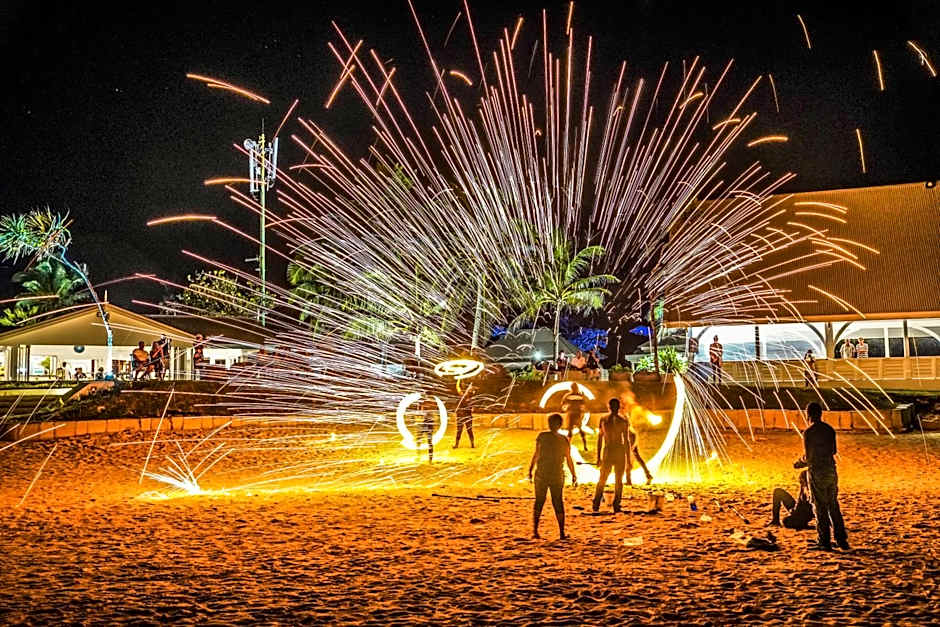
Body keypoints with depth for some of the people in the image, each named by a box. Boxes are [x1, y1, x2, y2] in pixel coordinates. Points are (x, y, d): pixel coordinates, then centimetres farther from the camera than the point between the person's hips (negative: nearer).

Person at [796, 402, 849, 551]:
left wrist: (800, 463, 7)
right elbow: (833, 451, 16)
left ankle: (824, 542, 5)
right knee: (833, 506, 15)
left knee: (820, 508, 2)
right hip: (831, 470, 6)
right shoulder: (830, 430, 6)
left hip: (816, 471, -5)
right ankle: (841, 540, 15)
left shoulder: (808, 432, -13)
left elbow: (808, 457, -15)